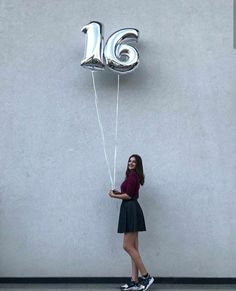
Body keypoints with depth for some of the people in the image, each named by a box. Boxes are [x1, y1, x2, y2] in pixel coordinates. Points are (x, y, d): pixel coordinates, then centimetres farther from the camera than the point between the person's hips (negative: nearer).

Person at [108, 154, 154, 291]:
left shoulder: (133, 175, -10)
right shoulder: (133, 176, 20)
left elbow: (128, 195, -15)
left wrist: (114, 195, -3)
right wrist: (118, 192, 14)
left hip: (131, 210, -10)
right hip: (130, 210, 10)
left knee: (128, 246, -8)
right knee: (133, 247, 8)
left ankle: (146, 276, -2)